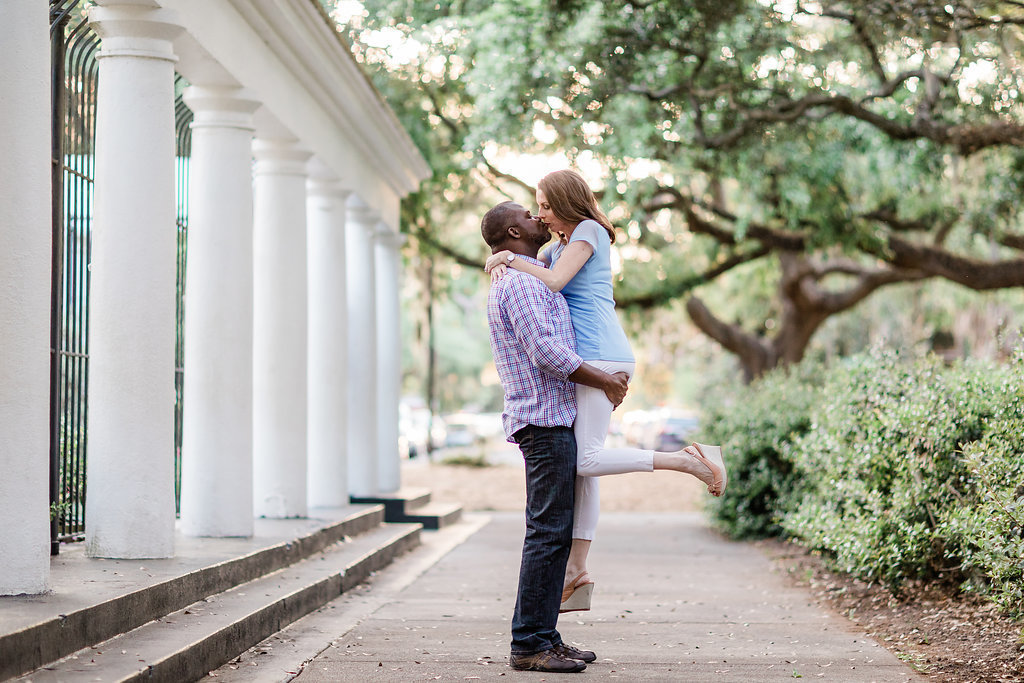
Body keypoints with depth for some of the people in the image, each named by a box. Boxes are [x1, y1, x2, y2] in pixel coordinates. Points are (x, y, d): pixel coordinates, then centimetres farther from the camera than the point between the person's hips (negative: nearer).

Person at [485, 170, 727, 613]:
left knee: (587, 459, -16)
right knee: (583, 464, 5)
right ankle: (576, 570, 5)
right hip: (590, 361, 10)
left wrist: (510, 259, -4)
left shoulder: (588, 231, -3)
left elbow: (553, 281, -15)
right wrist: (500, 262, 2)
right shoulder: (562, 245, 24)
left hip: (600, 356, -10)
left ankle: (689, 460, -14)